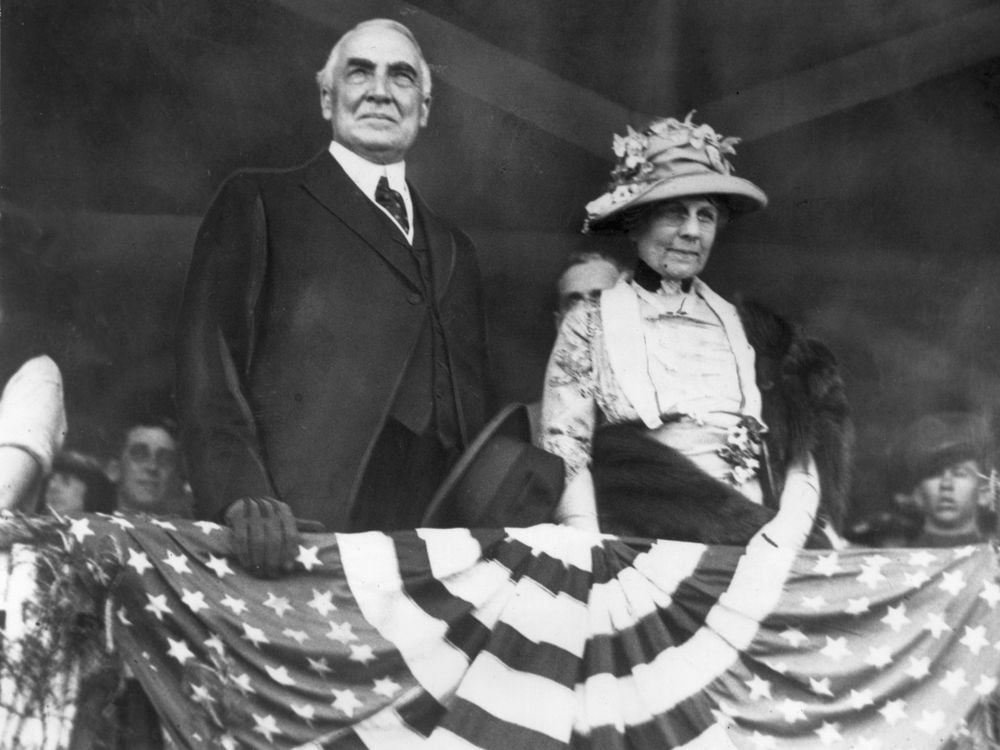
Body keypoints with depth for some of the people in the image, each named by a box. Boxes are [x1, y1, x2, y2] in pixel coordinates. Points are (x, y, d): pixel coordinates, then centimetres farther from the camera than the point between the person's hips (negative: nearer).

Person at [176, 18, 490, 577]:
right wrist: (242, 495, -17)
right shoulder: (258, 205, 10)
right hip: (295, 531, -4)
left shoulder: (455, 252, 25)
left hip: (428, 544, 4)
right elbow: (209, 364, -1)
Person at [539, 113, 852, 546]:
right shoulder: (592, 323, 12)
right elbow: (563, 451, 3)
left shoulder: (746, 326, 18)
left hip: (754, 533, 2)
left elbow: (801, 442, 10)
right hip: (643, 540, -2)